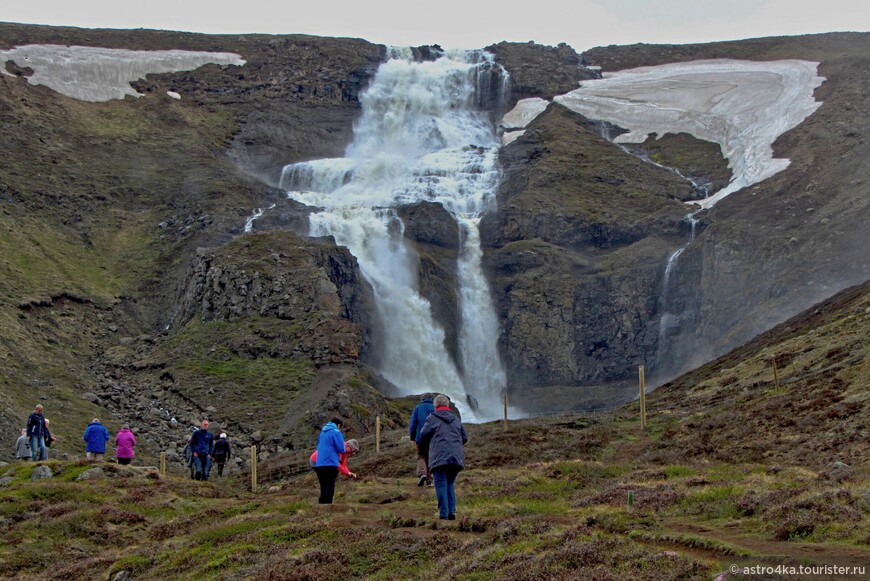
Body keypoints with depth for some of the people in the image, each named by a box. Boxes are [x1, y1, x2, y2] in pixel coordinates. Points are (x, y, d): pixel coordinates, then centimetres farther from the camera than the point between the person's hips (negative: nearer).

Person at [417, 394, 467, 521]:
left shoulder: (432, 418, 3)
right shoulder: (456, 420, 18)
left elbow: (422, 438, 3)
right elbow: (464, 437, 19)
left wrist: (428, 447, 24)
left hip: (439, 457, -5)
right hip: (456, 457, 5)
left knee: (441, 484, -3)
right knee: (450, 484, 15)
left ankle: (443, 513, -10)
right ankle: (452, 511, 4)